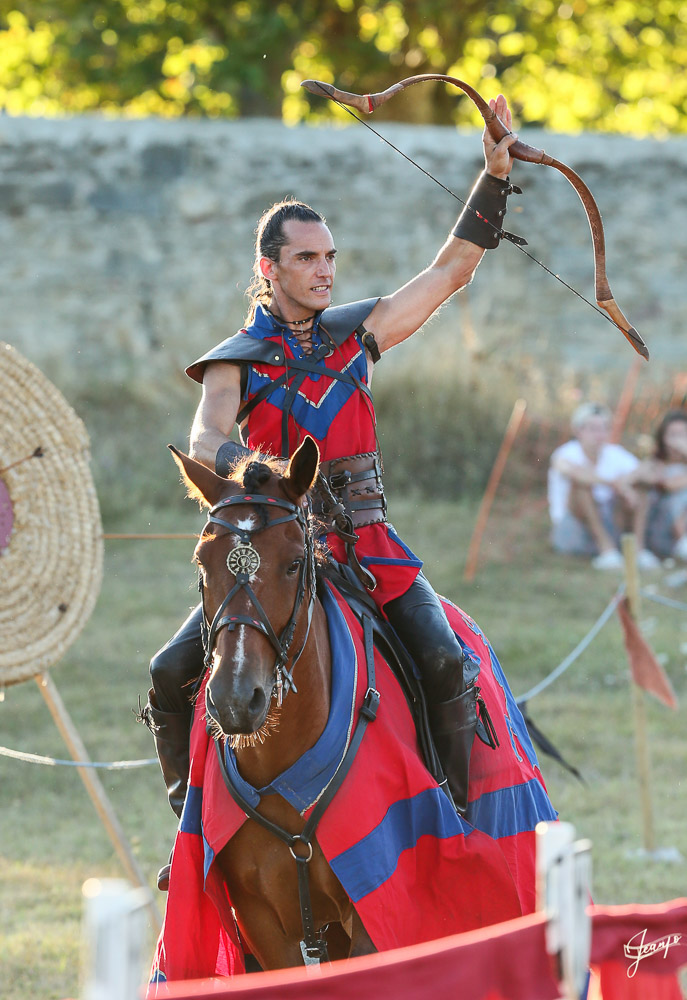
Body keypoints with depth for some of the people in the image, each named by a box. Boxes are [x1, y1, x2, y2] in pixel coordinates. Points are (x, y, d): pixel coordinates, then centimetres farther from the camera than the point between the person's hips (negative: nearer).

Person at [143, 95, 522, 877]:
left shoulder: (357, 334, 9)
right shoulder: (238, 361, 0)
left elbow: (453, 268, 12)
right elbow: (207, 440, -18)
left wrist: (495, 174, 6)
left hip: (365, 543, 1)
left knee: (447, 663, -22)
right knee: (170, 675, -13)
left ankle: (459, 819, -8)